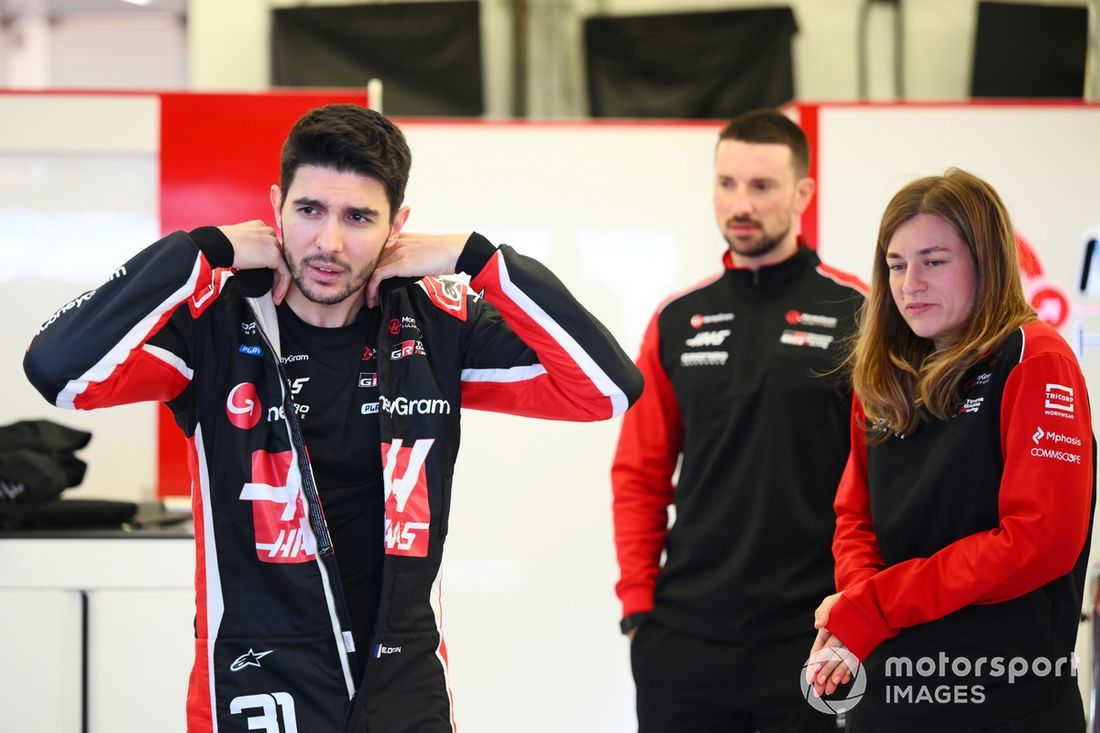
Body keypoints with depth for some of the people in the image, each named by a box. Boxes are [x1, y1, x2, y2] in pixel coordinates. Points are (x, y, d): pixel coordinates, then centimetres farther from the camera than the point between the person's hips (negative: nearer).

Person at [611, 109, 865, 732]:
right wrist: (638, 601, 4)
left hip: (812, 635, -3)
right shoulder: (678, 322, 9)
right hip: (684, 632, 3)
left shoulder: (854, 316, -2)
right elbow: (640, 474, 11)